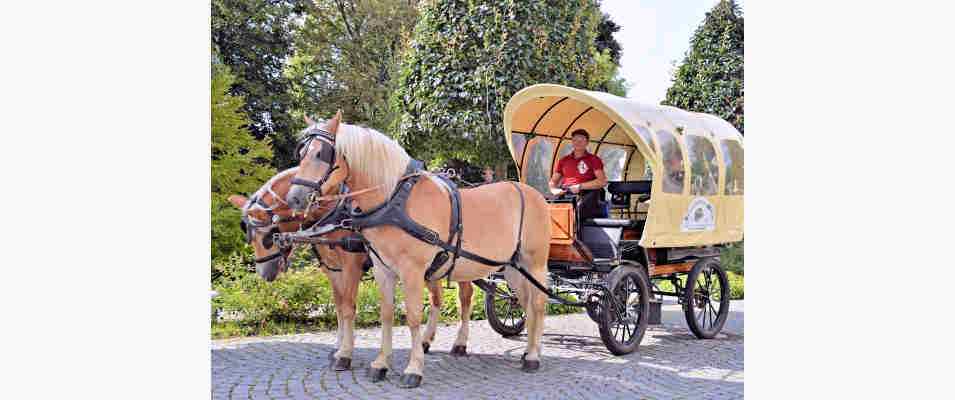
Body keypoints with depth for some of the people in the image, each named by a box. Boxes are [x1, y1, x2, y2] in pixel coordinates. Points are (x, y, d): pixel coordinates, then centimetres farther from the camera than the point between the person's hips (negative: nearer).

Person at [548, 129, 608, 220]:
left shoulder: (594, 160, 9)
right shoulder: (564, 160, 21)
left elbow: (603, 181, -3)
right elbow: (552, 182, 25)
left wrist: (580, 186, -9)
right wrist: (555, 190, 1)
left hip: (585, 197, -3)